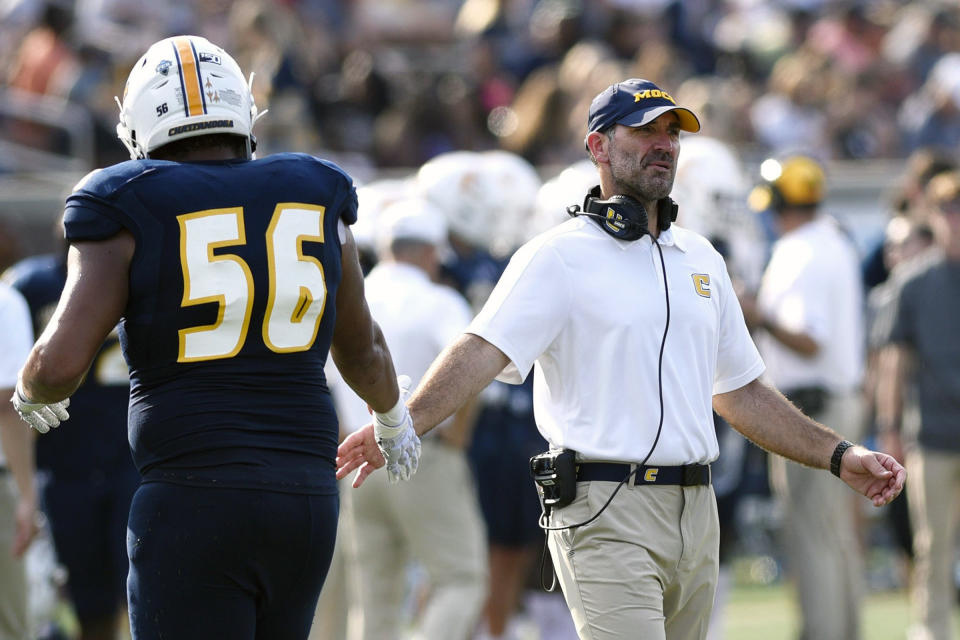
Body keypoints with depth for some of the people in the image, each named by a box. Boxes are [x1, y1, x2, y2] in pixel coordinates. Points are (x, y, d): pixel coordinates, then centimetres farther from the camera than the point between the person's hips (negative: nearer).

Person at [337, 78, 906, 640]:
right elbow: (484, 351, -16)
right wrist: (403, 426, -32)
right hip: (607, 511, -7)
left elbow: (740, 392, 26)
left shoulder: (700, 258, 19)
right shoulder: (560, 255, -3)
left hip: (695, 512, 7)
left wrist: (838, 456, 20)